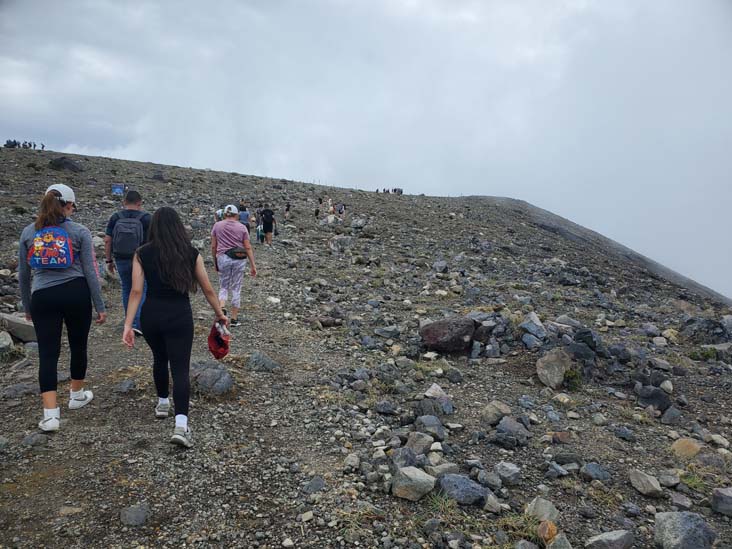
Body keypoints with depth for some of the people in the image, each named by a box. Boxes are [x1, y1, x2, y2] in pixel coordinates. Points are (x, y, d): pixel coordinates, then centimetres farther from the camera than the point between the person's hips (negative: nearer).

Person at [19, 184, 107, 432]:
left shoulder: (28, 232, 6)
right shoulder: (79, 232, -3)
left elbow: (23, 274, 11)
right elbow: (90, 271, -3)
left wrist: (27, 306, 22)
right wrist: (100, 306, 3)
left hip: (43, 297, 2)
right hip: (76, 293, -1)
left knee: (47, 354, 3)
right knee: (78, 346, 17)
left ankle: (50, 414, -3)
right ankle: (77, 395, 34)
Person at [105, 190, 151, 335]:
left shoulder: (115, 217, 1)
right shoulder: (146, 217, -6)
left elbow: (107, 240, -1)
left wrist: (109, 260, 7)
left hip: (121, 260, 3)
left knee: (126, 289, 16)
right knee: (141, 290, 6)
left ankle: (130, 323, 24)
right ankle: (137, 324, -5)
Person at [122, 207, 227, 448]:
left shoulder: (142, 254, -1)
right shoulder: (191, 253, -2)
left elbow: (136, 291, -8)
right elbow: (207, 289, 3)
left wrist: (128, 325, -6)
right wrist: (219, 314, 16)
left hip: (151, 315, 2)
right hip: (180, 316, -2)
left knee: (159, 358, 26)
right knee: (180, 367, 0)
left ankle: (163, 402, 44)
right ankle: (181, 424, -13)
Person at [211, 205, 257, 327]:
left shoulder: (217, 226, 4)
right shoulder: (242, 227, 2)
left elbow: (213, 246, 4)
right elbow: (248, 247, -1)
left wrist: (215, 261, 16)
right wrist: (253, 264, 2)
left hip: (223, 257, 1)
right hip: (239, 259, 0)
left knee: (223, 287, 13)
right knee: (236, 289, 8)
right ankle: (234, 319, 12)